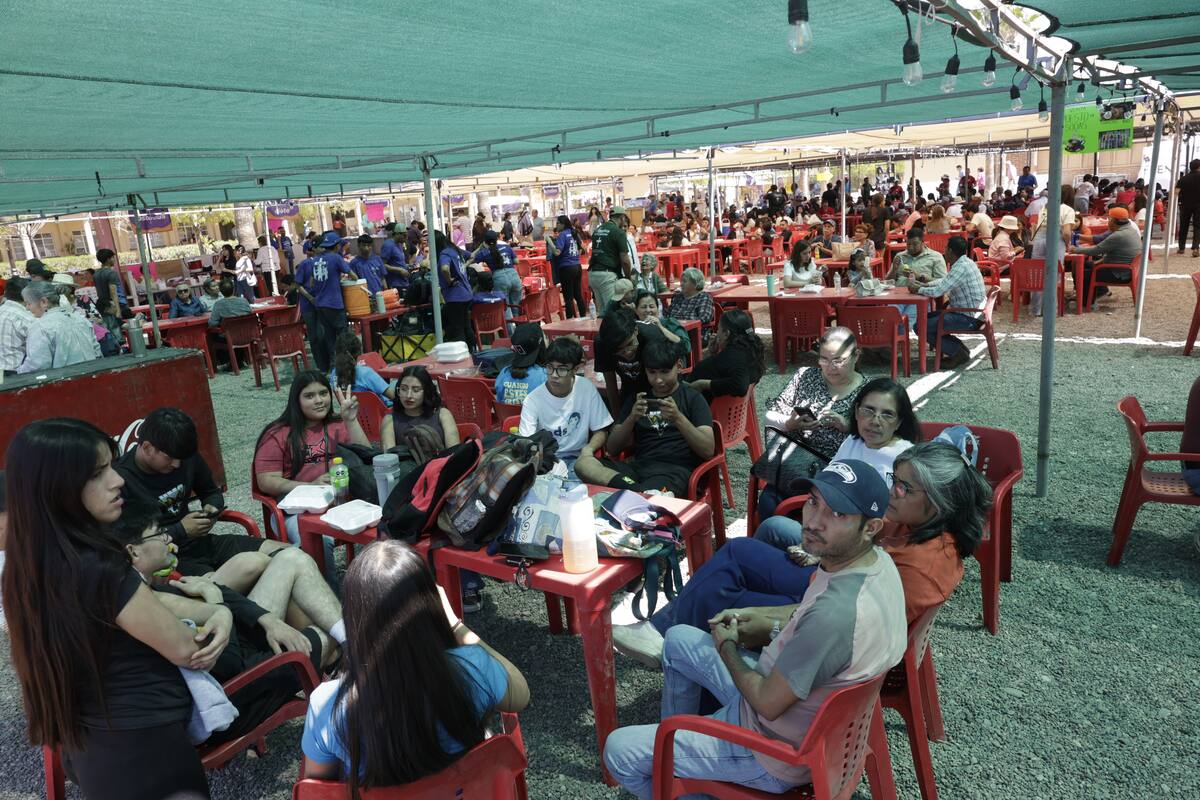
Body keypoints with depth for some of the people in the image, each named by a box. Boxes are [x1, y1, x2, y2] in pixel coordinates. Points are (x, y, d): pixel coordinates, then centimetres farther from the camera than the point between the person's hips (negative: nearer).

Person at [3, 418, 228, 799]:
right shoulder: (98, 569, -27)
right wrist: (217, 615, 2)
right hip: (141, 749, -8)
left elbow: (146, 611, 7)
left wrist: (217, 612, -7)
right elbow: (184, 650, -17)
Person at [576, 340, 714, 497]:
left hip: (676, 470, -6)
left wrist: (678, 418, -16)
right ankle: (637, 491, -35)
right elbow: (612, 448, 13)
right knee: (583, 463, -26)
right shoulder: (637, 399, 22)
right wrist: (632, 418, -5)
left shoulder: (692, 398, 10)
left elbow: (708, 450, -2)